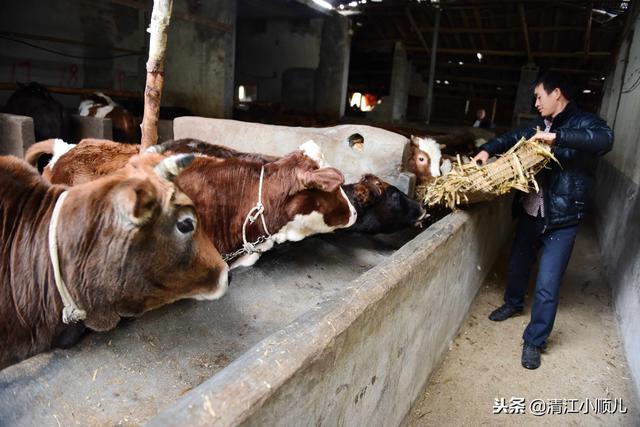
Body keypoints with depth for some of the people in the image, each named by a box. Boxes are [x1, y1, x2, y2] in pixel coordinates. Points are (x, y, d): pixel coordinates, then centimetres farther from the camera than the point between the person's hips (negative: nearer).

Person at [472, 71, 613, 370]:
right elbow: (512, 138, 18)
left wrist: (557, 137, -36)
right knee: (519, 263, 23)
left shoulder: (583, 123, -10)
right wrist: (486, 150, 0)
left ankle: (534, 341, 15)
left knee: (547, 285, -2)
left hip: (561, 221, -6)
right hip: (530, 213, 6)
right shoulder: (540, 127, 8)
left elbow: (605, 138, -30)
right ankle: (513, 303, 50)